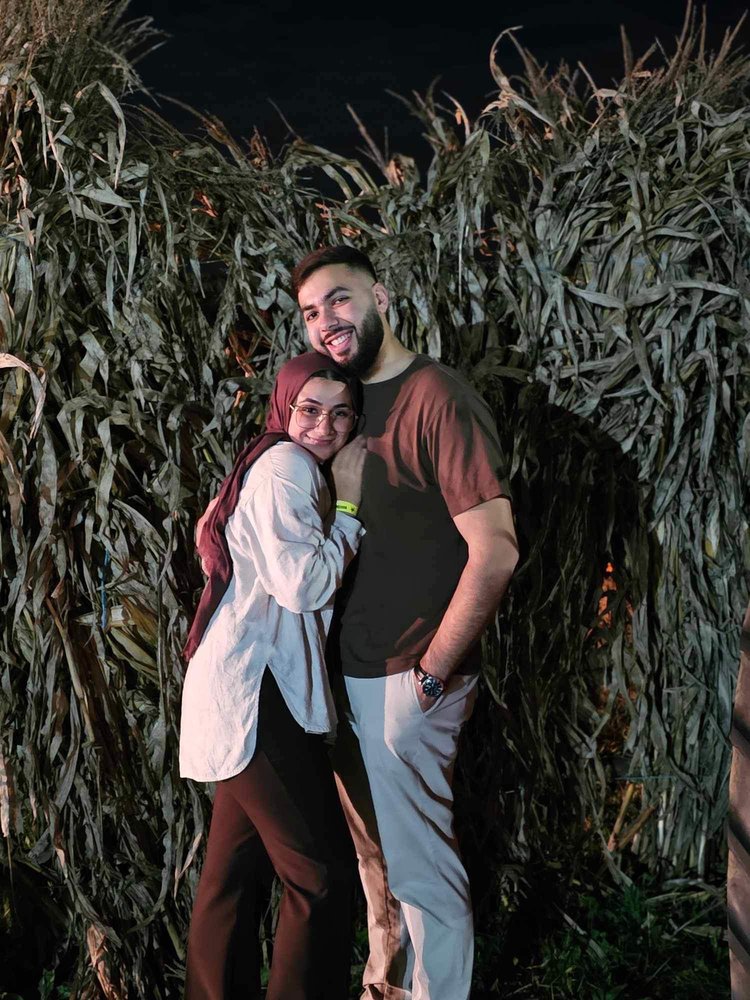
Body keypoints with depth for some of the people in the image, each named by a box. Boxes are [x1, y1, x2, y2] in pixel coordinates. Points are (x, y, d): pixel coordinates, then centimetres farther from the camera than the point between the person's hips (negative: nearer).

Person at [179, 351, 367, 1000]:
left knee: (235, 867, 17)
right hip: (257, 695, -11)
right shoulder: (286, 464, -11)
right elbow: (302, 583, -19)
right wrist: (350, 506, -10)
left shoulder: (296, 470, 22)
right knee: (324, 872, -9)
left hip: (250, 695, 11)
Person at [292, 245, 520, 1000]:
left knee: (419, 867, 1)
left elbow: (494, 550, -20)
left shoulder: (436, 398, -15)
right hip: (344, 672, 8)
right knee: (373, 853, 21)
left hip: (405, 682, -8)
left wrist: (430, 675, -18)